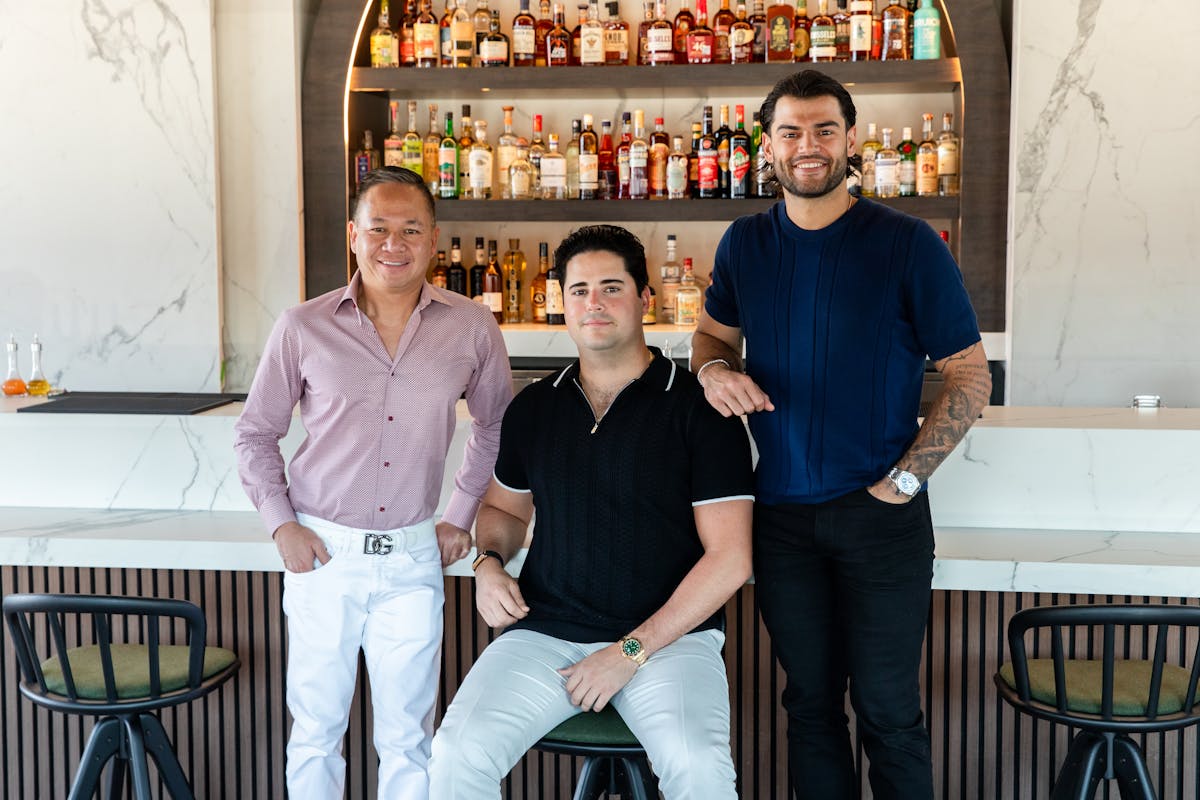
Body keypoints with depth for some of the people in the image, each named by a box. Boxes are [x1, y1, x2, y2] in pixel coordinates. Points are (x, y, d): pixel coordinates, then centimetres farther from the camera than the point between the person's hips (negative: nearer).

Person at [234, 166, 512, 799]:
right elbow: (256, 433, 7)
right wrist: (281, 523, -2)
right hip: (321, 552, 0)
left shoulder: (471, 329, -1)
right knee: (316, 731, 10)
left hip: (412, 558, 1)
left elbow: (496, 425, 16)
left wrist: (461, 515, 11)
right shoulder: (304, 328, -3)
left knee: (408, 739, 8)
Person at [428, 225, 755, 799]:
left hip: (669, 637, -3)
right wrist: (489, 564, 4)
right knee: (458, 754, -21)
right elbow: (504, 509, 28)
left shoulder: (698, 409, -3)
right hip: (544, 632, 3)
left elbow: (729, 558, -7)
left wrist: (633, 650, -12)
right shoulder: (534, 407, 11)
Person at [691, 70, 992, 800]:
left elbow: (970, 379, -6)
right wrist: (714, 369, -4)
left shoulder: (908, 245, -9)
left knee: (887, 709, 3)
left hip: (881, 514, -3)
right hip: (782, 512, 4)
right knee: (810, 699, 15)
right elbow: (715, 330, 20)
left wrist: (902, 480, -12)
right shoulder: (746, 243, 4)